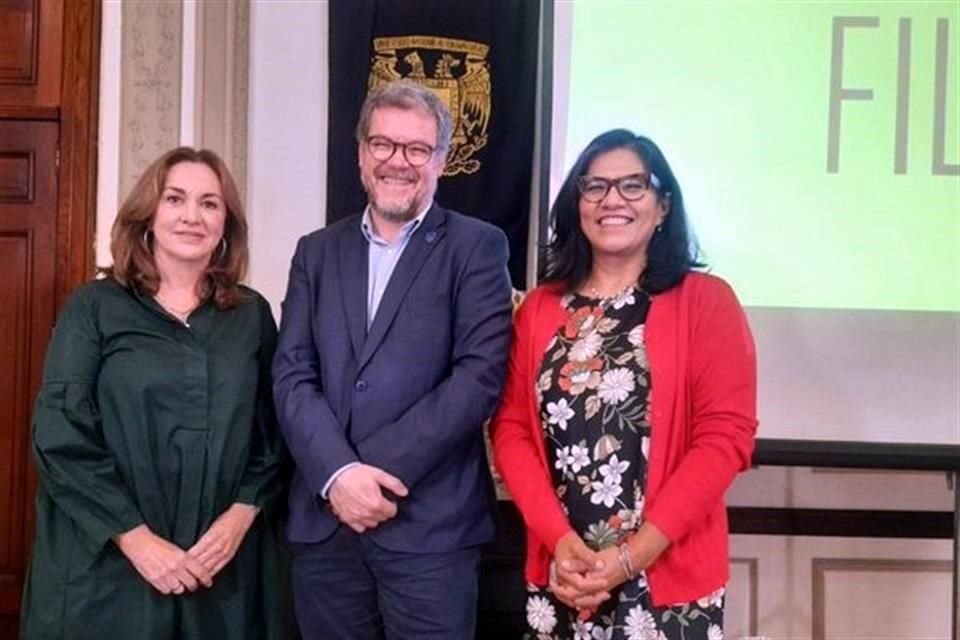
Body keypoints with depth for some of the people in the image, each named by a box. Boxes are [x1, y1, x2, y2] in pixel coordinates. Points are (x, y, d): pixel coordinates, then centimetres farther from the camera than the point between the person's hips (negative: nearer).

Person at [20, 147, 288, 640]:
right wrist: (136, 537, -13)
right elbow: (60, 435, -7)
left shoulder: (252, 315, 7)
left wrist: (242, 515, -10)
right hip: (107, 564, -2)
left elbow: (275, 430, 5)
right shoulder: (93, 308, 0)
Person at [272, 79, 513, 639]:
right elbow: (292, 376, 3)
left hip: (429, 523, -3)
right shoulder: (318, 251, 11)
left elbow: (481, 375, -10)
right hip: (324, 521, 4)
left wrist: (375, 471, -14)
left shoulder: (476, 247, 0)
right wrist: (338, 474, -13)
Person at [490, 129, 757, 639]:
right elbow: (511, 427, 3)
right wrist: (559, 539, -11)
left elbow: (725, 435, -9)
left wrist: (634, 553, -14)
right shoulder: (539, 307, 7)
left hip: (669, 577, -3)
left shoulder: (707, 301, -3)